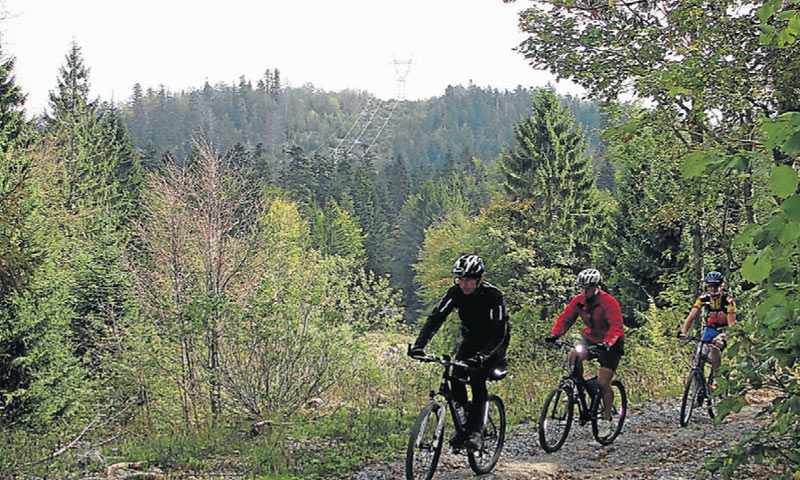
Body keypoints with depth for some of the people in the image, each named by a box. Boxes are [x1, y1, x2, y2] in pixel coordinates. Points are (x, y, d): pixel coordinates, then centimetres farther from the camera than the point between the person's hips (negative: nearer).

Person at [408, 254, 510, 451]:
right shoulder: (455, 292, -18)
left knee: (477, 379, -24)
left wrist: (482, 355, -49)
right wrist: (419, 345, -39)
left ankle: (475, 431, -15)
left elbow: (499, 332, -34)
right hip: (471, 337, 4)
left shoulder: (492, 295, -30)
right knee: (456, 378, -15)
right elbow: (435, 318, -24)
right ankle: (465, 423, 4)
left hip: (494, 341, -4)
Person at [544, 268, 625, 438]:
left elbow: (616, 326, -32)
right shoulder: (579, 301, -7)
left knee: (603, 383, -11)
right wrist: (554, 334, -25)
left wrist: (607, 342, -49)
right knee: (573, 356, -25)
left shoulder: (609, 302, -23)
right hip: (590, 337, 5)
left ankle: (607, 419, 8)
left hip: (610, 344, -5)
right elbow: (565, 318, -7)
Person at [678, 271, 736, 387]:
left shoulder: (728, 300, -24)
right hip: (710, 328, 4)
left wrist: (725, 338, -45)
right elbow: (691, 317, -19)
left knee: (715, 349, -29)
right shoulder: (703, 298, -15)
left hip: (724, 329, -4)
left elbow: (731, 323, -28)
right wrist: (683, 332, -35)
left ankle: (715, 378, -14)